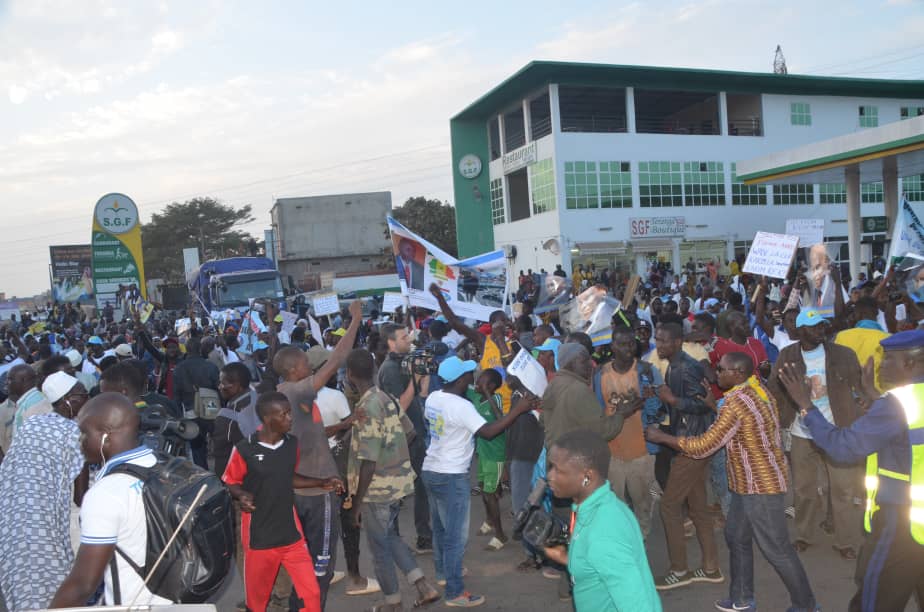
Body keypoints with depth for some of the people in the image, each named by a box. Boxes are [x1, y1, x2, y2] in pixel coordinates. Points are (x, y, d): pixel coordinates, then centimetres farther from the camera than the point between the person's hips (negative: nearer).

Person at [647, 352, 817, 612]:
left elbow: (704, 446, -21)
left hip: (762, 486, -10)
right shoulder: (756, 389, 2)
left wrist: (661, 437, -13)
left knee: (776, 548, 3)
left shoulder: (737, 401, -24)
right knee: (737, 538, 17)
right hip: (749, 484, 10)